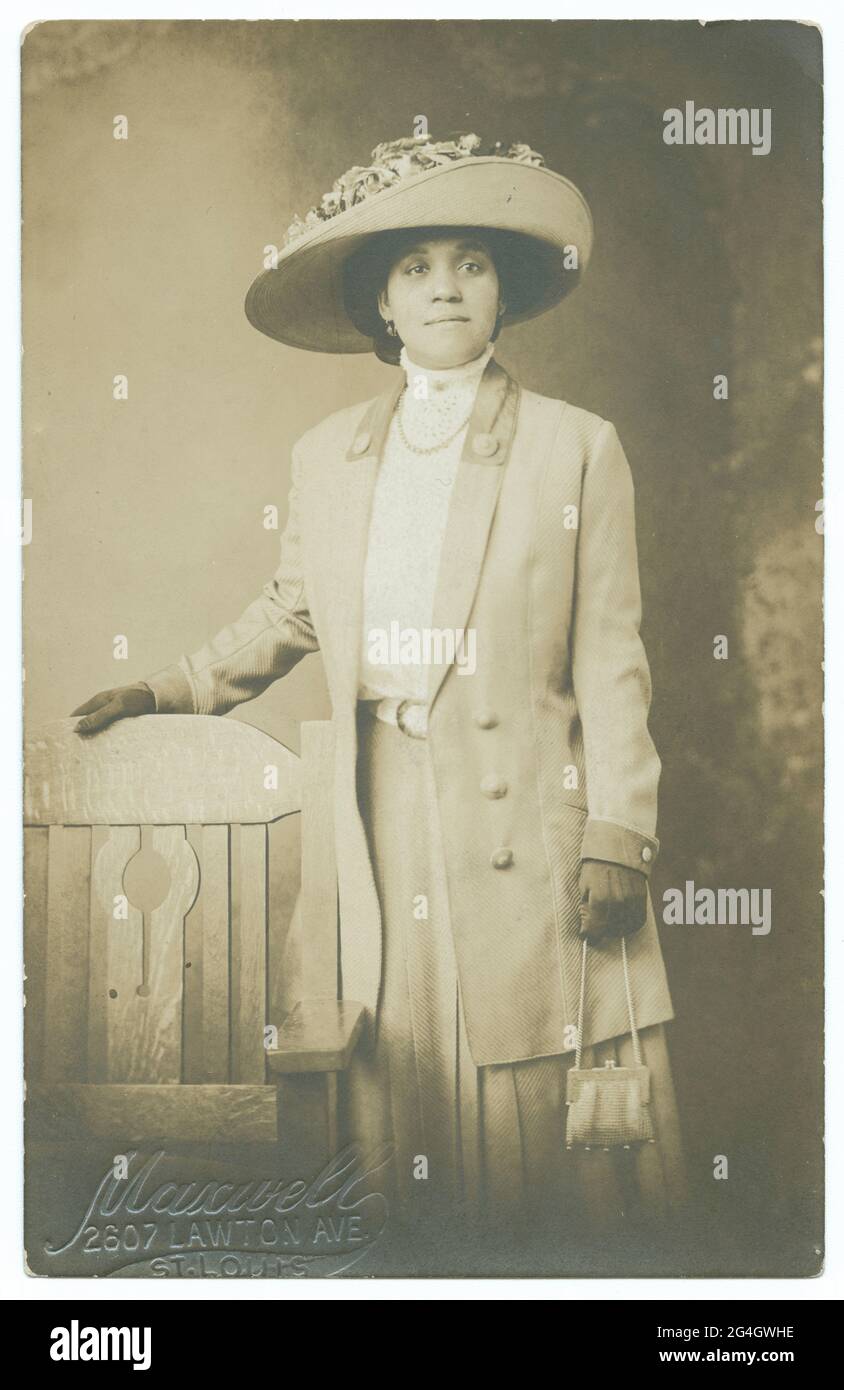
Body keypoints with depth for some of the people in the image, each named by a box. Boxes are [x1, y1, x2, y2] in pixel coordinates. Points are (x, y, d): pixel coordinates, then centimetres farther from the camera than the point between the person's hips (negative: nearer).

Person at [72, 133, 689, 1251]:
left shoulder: (576, 448, 0)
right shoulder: (327, 457, 10)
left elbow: (609, 659, -3)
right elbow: (291, 614, 23)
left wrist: (618, 837, -8)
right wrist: (166, 692, 21)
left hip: (528, 811, -3)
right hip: (386, 812, 3)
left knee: (551, 1108, 3)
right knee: (410, 1090, 9)